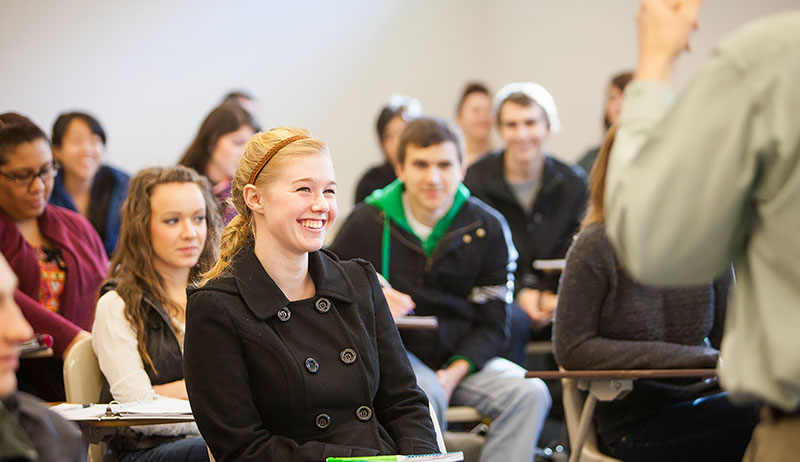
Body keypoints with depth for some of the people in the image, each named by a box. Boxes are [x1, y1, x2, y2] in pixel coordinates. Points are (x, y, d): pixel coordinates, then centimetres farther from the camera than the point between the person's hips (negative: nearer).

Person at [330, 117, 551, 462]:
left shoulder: (488, 229, 2)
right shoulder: (367, 223, -2)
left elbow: (491, 324, 3)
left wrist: (454, 374, -14)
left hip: (460, 358, 3)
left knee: (529, 393, -22)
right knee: (425, 396, -36)